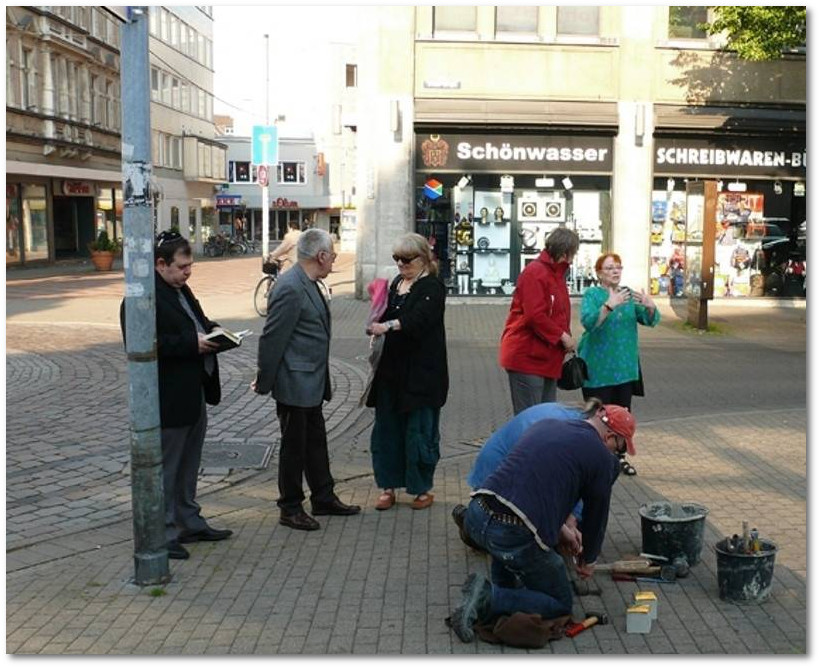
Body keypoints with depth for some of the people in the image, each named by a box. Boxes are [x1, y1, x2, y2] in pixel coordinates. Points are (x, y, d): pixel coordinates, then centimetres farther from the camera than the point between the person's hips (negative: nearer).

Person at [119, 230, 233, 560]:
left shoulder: (181, 290, 12)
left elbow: (196, 322, 25)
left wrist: (211, 330, 3)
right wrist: (192, 344, -25)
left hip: (193, 396, 10)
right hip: (168, 400, -10)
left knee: (188, 465, 20)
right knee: (165, 468, 2)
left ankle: (190, 523, 33)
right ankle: (162, 534, 13)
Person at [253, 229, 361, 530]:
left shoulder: (308, 284, 10)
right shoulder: (290, 288, -22)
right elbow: (272, 338, -20)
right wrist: (264, 381, -15)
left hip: (311, 383, 10)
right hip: (294, 384, -10)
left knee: (316, 441, 18)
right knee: (294, 446, 3)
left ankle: (324, 498, 31)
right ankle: (290, 509, 16)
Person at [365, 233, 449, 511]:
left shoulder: (432, 287, -8)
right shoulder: (397, 283, 14)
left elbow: (417, 319, -26)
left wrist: (388, 326, -38)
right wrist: (379, 309, 1)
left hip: (421, 372, -7)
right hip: (391, 370, 7)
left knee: (419, 431, 0)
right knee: (386, 429, 8)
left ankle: (423, 489, 13)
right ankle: (389, 486, 17)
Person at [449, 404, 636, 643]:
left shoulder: (544, 425, 21)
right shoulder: (602, 456, 3)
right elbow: (597, 514, 14)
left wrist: (558, 526, 47)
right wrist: (588, 559, 33)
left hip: (475, 517, 7)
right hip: (516, 537, -7)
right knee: (561, 605, 15)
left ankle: (503, 587, 25)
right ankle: (490, 599, -6)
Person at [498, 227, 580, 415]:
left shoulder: (556, 274, 17)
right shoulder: (535, 272, -13)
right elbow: (535, 315, -21)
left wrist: (566, 339, 5)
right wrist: (563, 336, -14)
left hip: (547, 359, 10)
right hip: (527, 357, -10)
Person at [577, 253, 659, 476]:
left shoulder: (628, 294, 10)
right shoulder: (592, 294, -5)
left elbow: (651, 320, 3)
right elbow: (588, 322, -21)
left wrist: (650, 305, -19)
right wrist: (609, 305, -35)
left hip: (625, 366, 5)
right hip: (599, 367, -5)